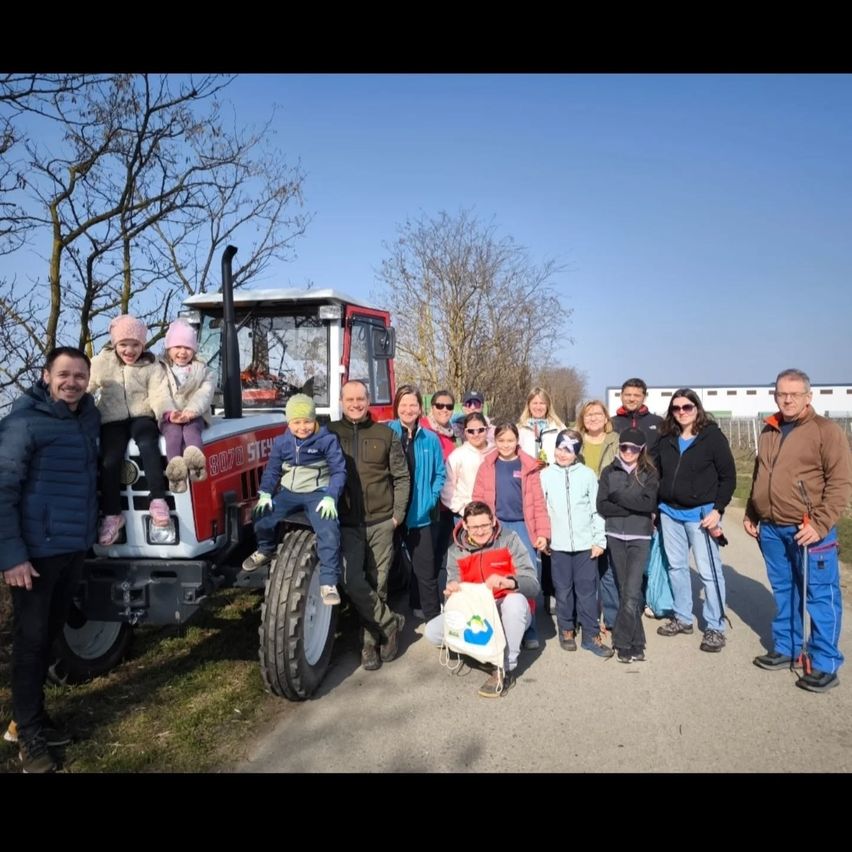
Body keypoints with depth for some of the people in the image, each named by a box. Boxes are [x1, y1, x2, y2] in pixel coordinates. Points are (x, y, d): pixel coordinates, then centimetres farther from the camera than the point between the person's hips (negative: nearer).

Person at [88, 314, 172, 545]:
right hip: (113, 420, 1)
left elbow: (159, 394, -6)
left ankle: (158, 500, -35)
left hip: (142, 417, -1)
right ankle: (112, 515, -10)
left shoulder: (152, 367, 6)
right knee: (110, 460, -22)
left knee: (147, 444, -34)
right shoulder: (101, 363, 9)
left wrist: (166, 412, -26)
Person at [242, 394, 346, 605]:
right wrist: (265, 493, -7)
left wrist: (330, 497, -21)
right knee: (262, 518, -18)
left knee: (329, 533, -26)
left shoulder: (327, 440, -8)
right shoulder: (281, 442, 4)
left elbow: (339, 471, -9)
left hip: (317, 493, -3)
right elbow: (272, 470, 9)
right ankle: (266, 550, 15)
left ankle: (328, 583, -19)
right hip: (289, 492, 4)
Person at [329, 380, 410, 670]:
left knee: (377, 584, 7)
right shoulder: (329, 433, 3)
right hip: (346, 524, -1)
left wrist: (398, 513, 0)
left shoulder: (385, 434, 6)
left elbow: (402, 477, 8)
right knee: (352, 581, -14)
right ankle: (390, 624, 7)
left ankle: (371, 642, 22)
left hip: (381, 522, 1)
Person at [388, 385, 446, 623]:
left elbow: (440, 473, 12)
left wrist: (431, 498, 0)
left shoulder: (430, 439, 3)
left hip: (419, 514, 1)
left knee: (426, 570, 3)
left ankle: (433, 618, 15)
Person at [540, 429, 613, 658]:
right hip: (558, 544, 0)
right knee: (563, 591, 9)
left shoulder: (587, 474, 0)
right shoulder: (545, 475, 1)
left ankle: (591, 635, 15)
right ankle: (566, 630, 24)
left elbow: (597, 509, 2)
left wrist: (600, 540, 0)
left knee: (587, 591, 5)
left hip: (585, 543, 0)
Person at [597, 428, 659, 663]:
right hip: (615, 536, 2)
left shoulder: (649, 473, 4)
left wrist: (618, 497, -10)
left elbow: (649, 504, -11)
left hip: (640, 538, -2)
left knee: (632, 591, -11)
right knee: (625, 589, 7)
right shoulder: (609, 472, 6)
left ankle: (623, 642, -1)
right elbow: (602, 506, -3)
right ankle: (636, 643, 17)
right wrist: (633, 507, -10)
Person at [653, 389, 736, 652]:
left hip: (700, 513, -5)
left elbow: (728, 476, -7)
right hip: (669, 512, 5)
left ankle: (715, 628, 9)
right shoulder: (666, 439, 7)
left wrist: (718, 510, -14)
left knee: (709, 571, -2)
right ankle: (682, 618, 27)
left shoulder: (712, 436, -7)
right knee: (676, 567, 13)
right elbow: (657, 474, 12)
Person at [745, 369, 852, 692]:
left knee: (820, 597, 1)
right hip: (771, 530, 6)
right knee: (783, 593, 15)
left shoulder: (826, 430, -7)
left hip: (808, 531, -6)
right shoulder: (769, 432, 13)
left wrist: (820, 524, -18)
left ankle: (825, 665, 11)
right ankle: (785, 649, 28)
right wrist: (751, 514, 17)